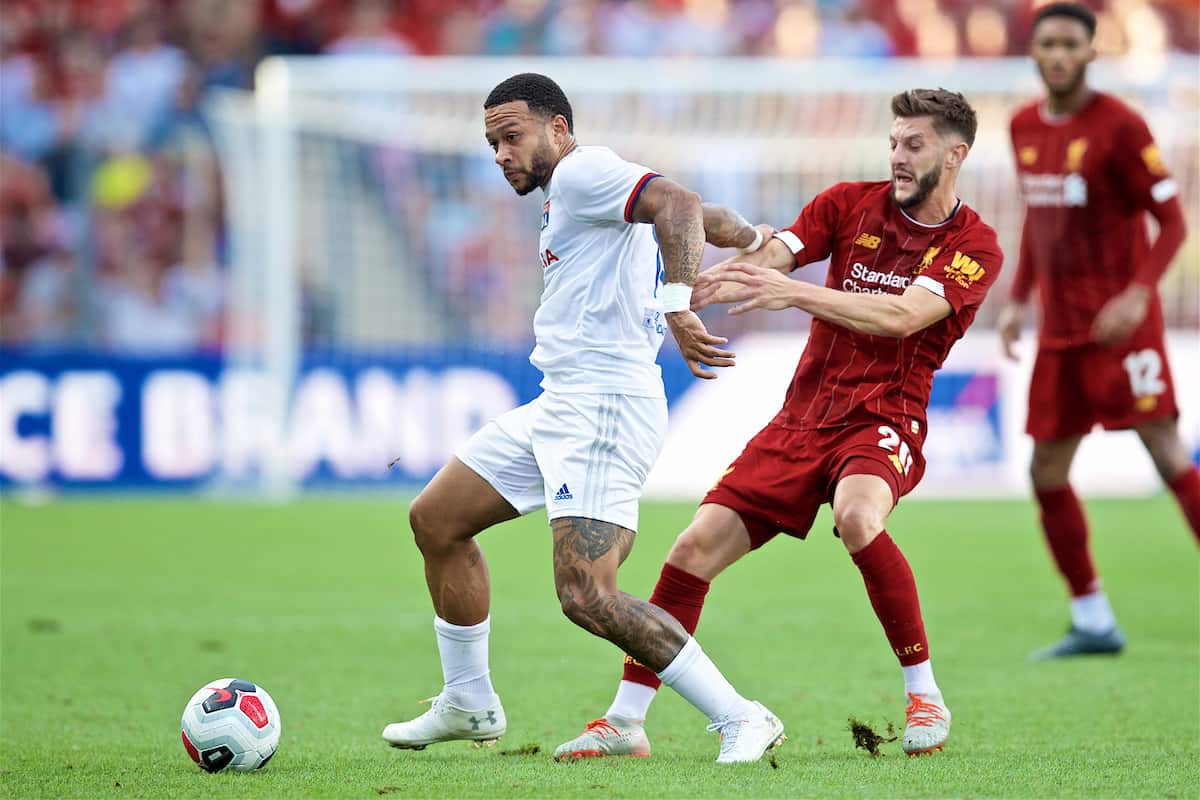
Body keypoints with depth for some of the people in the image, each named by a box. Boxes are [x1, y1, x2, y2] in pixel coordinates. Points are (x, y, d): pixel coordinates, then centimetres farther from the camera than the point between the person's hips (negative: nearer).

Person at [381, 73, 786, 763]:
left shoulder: (582, 170, -9)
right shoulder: (569, 192, 21)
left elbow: (680, 207, -27)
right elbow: (705, 219, 33)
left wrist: (677, 305, -39)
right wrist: (752, 238, 51)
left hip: (605, 406, -11)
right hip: (561, 404, 11)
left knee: (586, 596, -22)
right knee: (434, 520, 17)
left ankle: (741, 720, -16)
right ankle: (470, 705, 29)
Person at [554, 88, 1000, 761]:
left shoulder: (974, 246, -5)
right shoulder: (851, 205, 7)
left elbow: (903, 315, -21)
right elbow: (767, 259, -5)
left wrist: (794, 292, -31)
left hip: (883, 421, -4)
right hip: (802, 419, 4)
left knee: (857, 517, -36)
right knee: (697, 546, -7)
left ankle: (926, 698, -21)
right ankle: (626, 721, 3)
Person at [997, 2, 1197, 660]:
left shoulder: (1119, 127, -10)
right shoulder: (1024, 128, 10)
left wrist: (1138, 292, -23)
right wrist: (1018, 299, 15)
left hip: (1120, 323, -7)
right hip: (1059, 328, 7)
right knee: (1046, 473, 6)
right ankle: (1093, 623, 18)